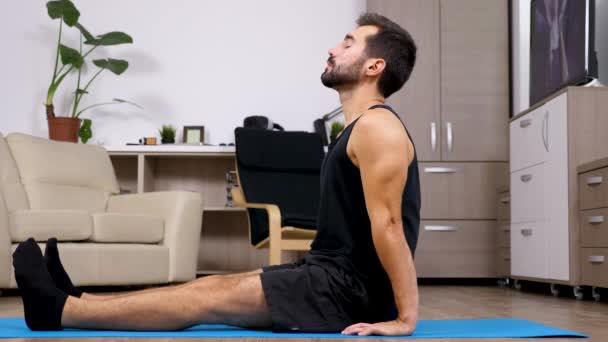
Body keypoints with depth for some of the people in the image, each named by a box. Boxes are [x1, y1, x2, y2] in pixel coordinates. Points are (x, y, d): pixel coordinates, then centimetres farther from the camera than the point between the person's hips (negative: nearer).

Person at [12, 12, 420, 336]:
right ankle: (73, 301, 12)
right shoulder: (363, 127, 17)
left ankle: (58, 309, -4)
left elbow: (387, 225, -23)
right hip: (336, 273, 10)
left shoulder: (376, 127, -18)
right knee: (217, 285, 7)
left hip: (351, 288, -10)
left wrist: (405, 318, -25)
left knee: (213, 296, -9)